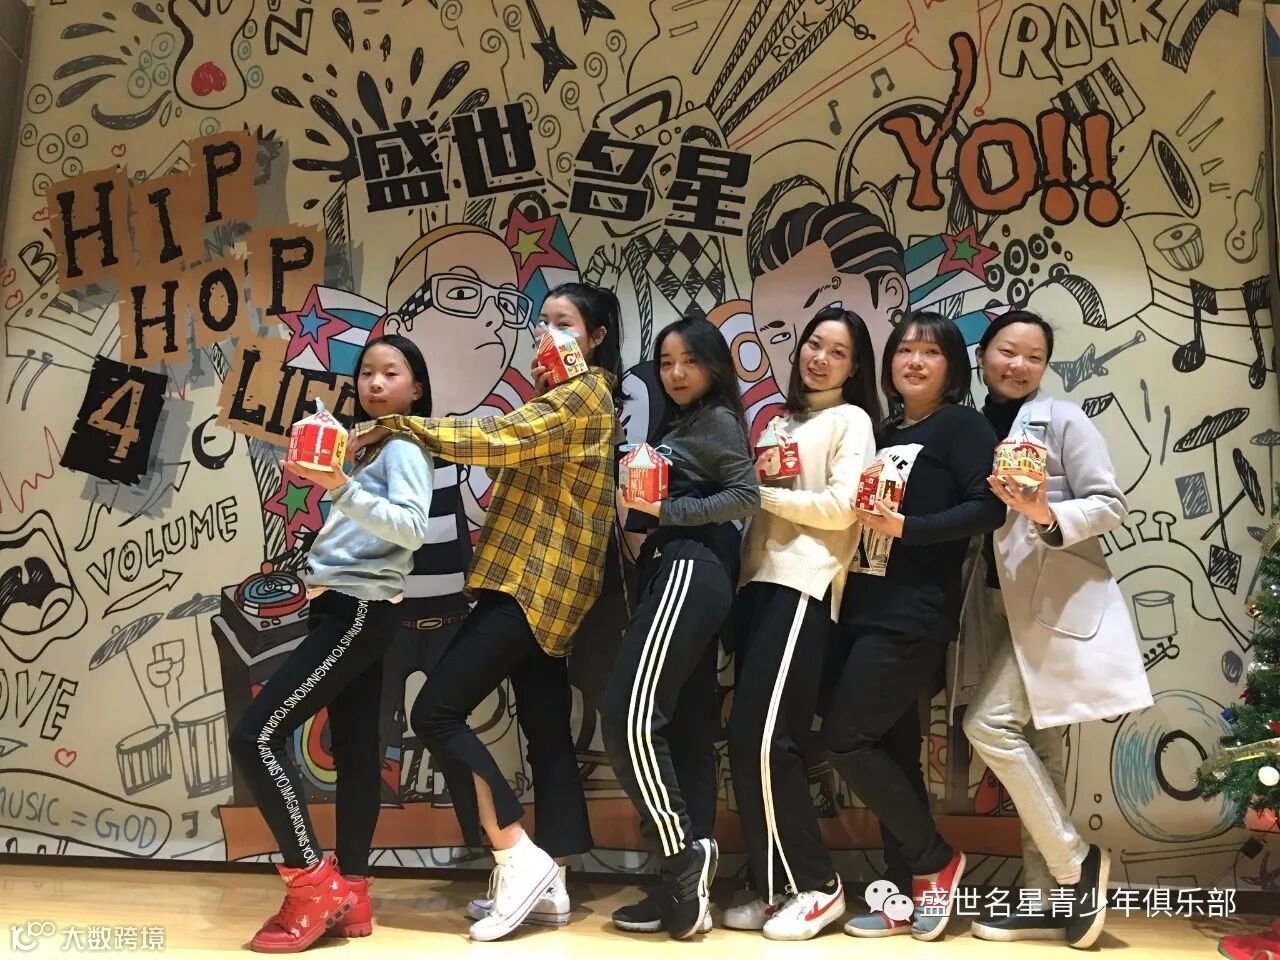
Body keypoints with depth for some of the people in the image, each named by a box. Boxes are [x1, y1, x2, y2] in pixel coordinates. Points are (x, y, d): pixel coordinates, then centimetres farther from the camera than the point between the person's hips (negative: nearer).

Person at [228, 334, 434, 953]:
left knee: (256, 736, -10)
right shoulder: (366, 444, 18)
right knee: (354, 748, 8)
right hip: (343, 608, 9)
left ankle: (313, 882, -3)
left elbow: (411, 529, -24)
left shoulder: (404, 448, -9)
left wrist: (342, 487, -30)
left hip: (361, 611, -9)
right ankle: (350, 895, 13)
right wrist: (319, 479, 9)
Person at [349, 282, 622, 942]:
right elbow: (514, 455, 17)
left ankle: (518, 856, -7)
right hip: (540, 583, 10)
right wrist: (534, 400, 6)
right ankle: (550, 877, 15)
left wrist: (398, 425, -15)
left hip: (533, 581, -10)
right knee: (547, 731, 9)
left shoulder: (581, 396, -9)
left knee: (435, 712, -12)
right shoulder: (566, 402, 24)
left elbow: (494, 442, -20)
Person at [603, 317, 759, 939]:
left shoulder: (718, 420, 0)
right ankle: (685, 882, 9)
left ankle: (682, 858, -10)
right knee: (683, 729, 6)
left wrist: (665, 510, -15)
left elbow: (746, 495, -11)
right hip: (674, 572, 9)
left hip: (689, 571, -9)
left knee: (630, 717, -19)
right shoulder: (674, 425, 24)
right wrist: (641, 504, 2)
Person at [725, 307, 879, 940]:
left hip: (804, 587, -7)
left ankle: (816, 885, 2)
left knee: (764, 738, -13)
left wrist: (759, 490, -5)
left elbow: (840, 508, -9)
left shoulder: (851, 420, 5)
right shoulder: (783, 419, 25)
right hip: (760, 582, 7)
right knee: (750, 739, 3)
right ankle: (775, 886, 14)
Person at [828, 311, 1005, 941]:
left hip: (915, 613, -7)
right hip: (868, 610, 7)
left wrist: (905, 527, -20)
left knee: (846, 739, -9)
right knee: (888, 749, 7)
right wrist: (867, 513, 2)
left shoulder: (961, 425, -2)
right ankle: (913, 895, 15)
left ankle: (936, 861, 9)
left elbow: (989, 508, -15)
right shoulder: (886, 433, 18)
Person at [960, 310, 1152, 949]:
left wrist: (1050, 517, -23)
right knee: (1034, 744, 8)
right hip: (1005, 607, 6)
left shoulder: (1063, 420, -3)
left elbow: (1110, 504, -7)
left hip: (1058, 602, -6)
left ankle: (1074, 860, 2)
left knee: (989, 723, -15)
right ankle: (1049, 899, 17)